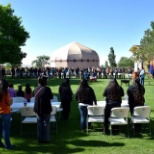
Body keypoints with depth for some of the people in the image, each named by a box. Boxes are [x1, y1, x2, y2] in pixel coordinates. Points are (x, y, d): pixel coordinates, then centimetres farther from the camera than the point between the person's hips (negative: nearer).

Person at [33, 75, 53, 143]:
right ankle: (46, 139, 13)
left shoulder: (36, 89, -2)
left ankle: (40, 139, 22)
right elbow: (51, 97, -7)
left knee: (40, 124, 15)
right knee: (46, 124, 8)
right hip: (46, 109, -5)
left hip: (38, 109, 5)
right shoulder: (47, 89, -19)